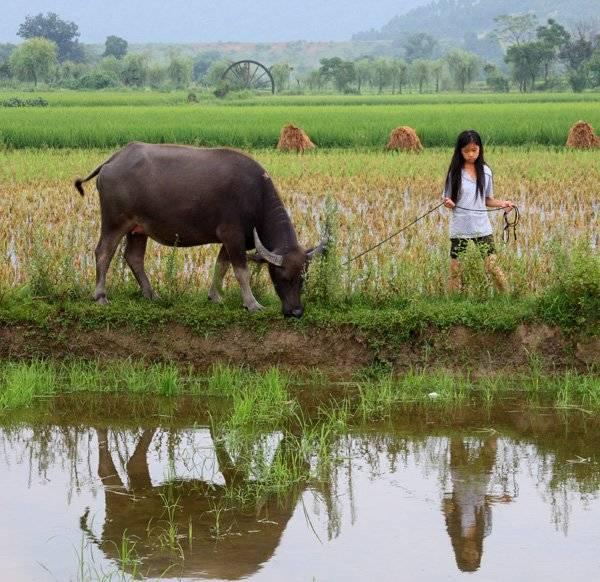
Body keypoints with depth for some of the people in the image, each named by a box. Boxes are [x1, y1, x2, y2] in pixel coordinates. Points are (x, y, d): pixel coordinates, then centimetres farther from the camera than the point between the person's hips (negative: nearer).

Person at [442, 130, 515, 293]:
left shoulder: (485, 171, 2)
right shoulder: (455, 172, -4)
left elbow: (487, 200, 9)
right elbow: (448, 200, 0)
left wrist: (502, 203, -9)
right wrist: (448, 203, -22)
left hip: (482, 227, 1)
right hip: (460, 229, -1)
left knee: (492, 266, -2)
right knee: (455, 269, 3)